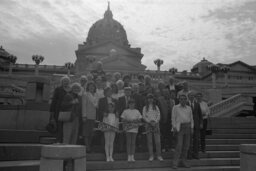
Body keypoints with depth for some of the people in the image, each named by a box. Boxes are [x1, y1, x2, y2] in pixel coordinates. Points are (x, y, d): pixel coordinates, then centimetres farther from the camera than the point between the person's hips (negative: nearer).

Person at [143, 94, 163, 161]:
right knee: (149, 141, 0)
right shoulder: (145, 108, 9)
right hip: (148, 125, 0)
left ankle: (159, 155, 3)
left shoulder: (156, 107, 12)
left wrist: (155, 122, -9)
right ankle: (151, 156, 6)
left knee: (158, 141, -5)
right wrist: (150, 122, -9)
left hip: (156, 124, 0)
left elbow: (158, 115, 6)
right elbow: (144, 117, 3)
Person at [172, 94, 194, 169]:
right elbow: (173, 118, -2)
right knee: (179, 145, -11)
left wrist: (192, 128, 4)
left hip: (188, 127, 4)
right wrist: (174, 127, -9)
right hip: (180, 127, -4)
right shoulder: (175, 107, -1)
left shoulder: (189, 108, 9)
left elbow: (191, 118, 12)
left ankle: (184, 160, 18)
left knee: (186, 145, 6)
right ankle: (175, 162, -4)